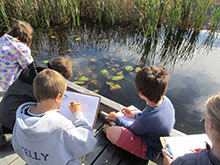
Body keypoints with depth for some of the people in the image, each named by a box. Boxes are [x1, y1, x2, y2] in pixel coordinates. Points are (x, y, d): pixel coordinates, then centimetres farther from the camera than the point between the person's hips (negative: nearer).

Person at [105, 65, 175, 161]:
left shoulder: (144, 120, -40)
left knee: (111, 132, -20)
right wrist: (135, 114, 7)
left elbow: (131, 131, -16)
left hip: (149, 152, -7)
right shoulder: (165, 99, -19)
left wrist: (116, 118, -1)